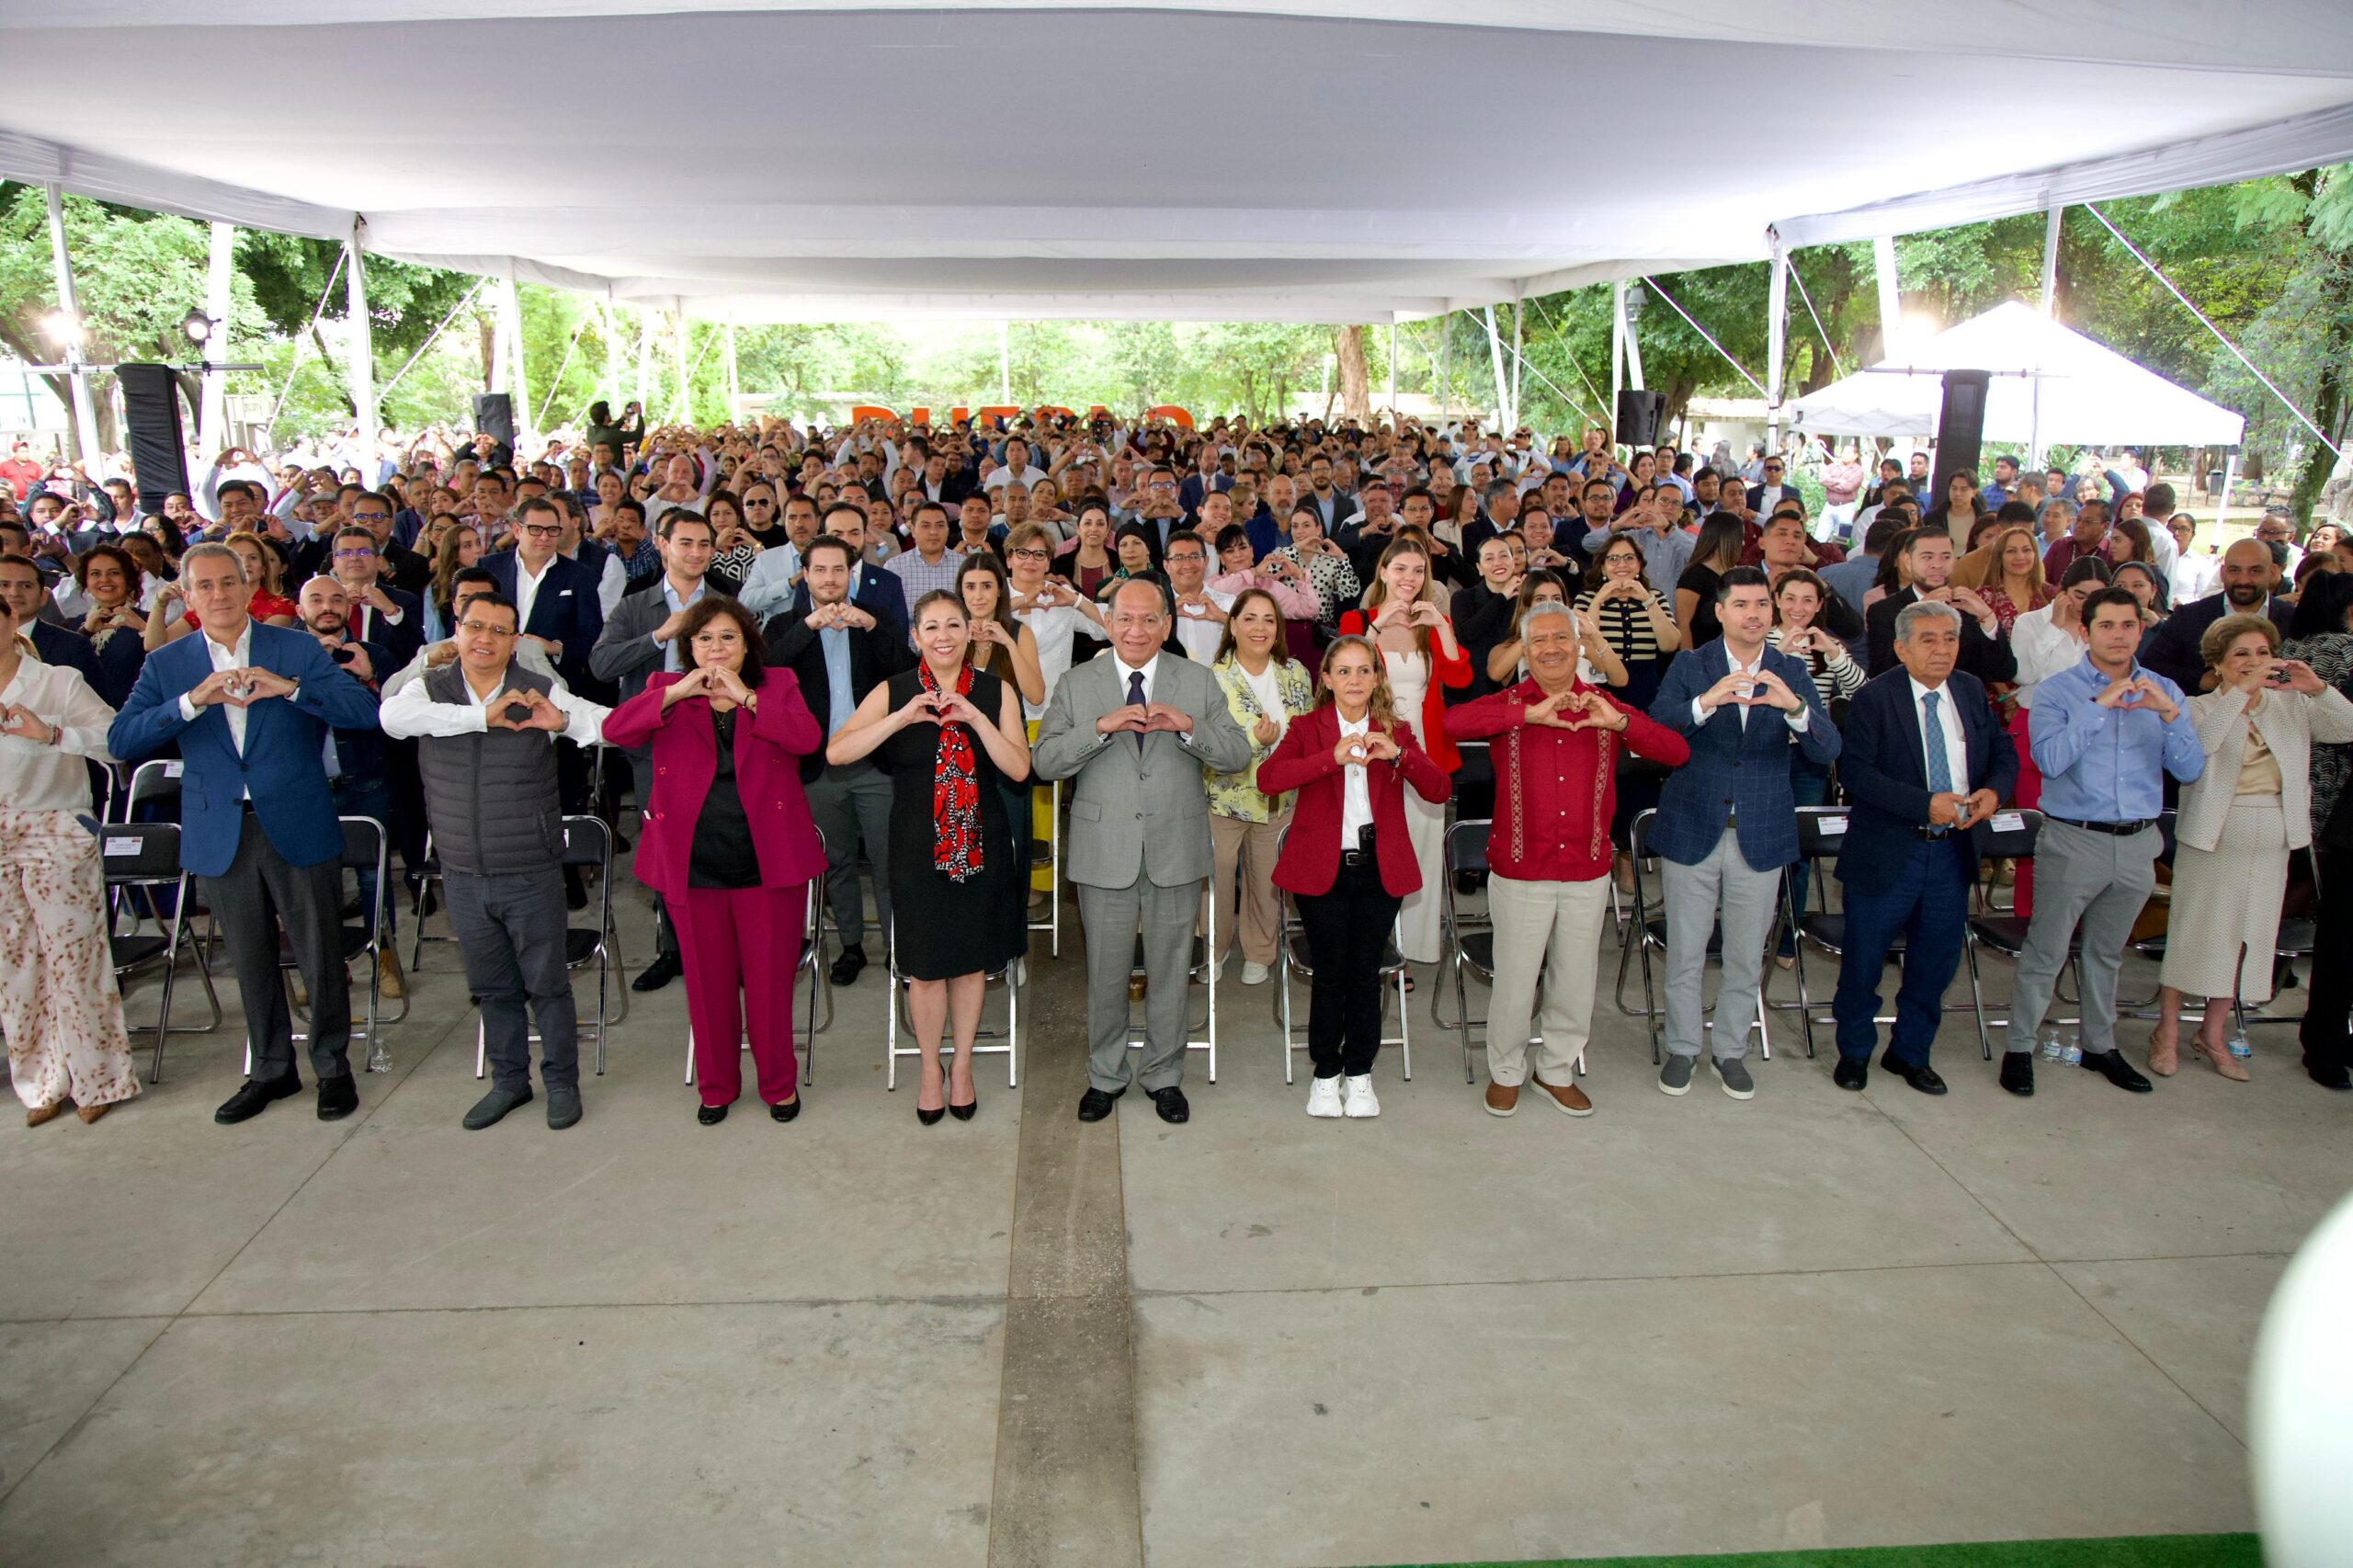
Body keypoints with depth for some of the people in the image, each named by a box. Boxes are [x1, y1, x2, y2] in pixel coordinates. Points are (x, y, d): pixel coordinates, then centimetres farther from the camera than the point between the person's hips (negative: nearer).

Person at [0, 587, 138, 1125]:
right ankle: (44, 1084, 18)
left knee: (72, 957, -1)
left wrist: (51, 733, -25)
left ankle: (97, 1079, 11)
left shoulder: (60, 682, -2)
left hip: (57, 836, -4)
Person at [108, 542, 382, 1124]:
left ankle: (333, 1066, 21)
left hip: (299, 829, -2)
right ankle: (271, 1070, 29)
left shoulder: (297, 649, 1)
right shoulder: (166, 665, 6)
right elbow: (120, 741, -7)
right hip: (220, 834, 2)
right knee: (251, 962, 13)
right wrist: (192, 701, -20)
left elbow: (364, 710, -10)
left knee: (320, 954, 4)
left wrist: (290, 688, -23)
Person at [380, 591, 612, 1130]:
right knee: (491, 986, 17)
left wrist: (562, 720, -26)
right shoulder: (431, 689, -1)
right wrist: (482, 717, -27)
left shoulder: (540, 693, -6)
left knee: (548, 983, 8)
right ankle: (509, 1080, 33)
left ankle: (561, 1080, 25)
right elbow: (393, 716, -24)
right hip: (463, 876, 3)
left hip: (531, 874, -2)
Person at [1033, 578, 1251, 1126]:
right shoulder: (1076, 684, 2)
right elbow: (1044, 762, -7)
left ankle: (1164, 1076, 28)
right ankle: (1105, 1076, 28)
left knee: (1170, 969, 11)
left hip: (1176, 850, 1)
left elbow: (1238, 755, -3)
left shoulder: (1197, 681, 4)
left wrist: (1189, 727, -20)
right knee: (1106, 972, 10)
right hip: (1105, 850, 0)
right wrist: (1101, 727, -21)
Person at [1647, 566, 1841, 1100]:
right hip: (1692, 830, -2)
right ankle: (1682, 1049, 27)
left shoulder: (1791, 673, 1)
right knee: (1684, 954, 10)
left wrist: (1794, 707, -30)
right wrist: (1705, 702, -37)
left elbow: (1827, 751, -10)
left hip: (1761, 835, 2)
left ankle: (1731, 1051, 30)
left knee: (1746, 957, 13)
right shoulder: (1690, 665, -4)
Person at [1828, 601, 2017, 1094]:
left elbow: (2004, 754, 13)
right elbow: (1854, 771, -19)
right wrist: (1926, 805, -25)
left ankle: (1910, 1053, 33)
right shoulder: (1873, 698, -12)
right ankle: (1854, 1052, 27)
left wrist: (1993, 790, -9)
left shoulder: (1972, 692, 6)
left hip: (1952, 851, 5)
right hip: (1887, 854, -5)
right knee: (1863, 961, 7)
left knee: (1936, 962, 14)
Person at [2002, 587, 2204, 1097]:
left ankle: (2100, 1046, 31)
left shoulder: (2162, 691, 5)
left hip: (2137, 844, 4)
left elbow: (2190, 770, -3)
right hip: (2072, 840, -4)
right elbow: (2049, 760, -21)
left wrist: (2169, 714, -18)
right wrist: (2099, 705, -23)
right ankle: (2019, 1049, 11)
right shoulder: (2057, 689, -6)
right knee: (2045, 952, 0)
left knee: (2106, 954, 18)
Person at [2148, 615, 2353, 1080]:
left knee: (2250, 934, 9)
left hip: (2272, 841, 4)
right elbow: (2201, 743, -26)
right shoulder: (2201, 708, -5)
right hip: (2212, 836, -4)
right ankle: (2167, 1032, 14)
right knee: (2194, 931, 2)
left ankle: (2212, 1033, 23)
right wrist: (2242, 691, -31)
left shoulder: (2291, 705, 8)